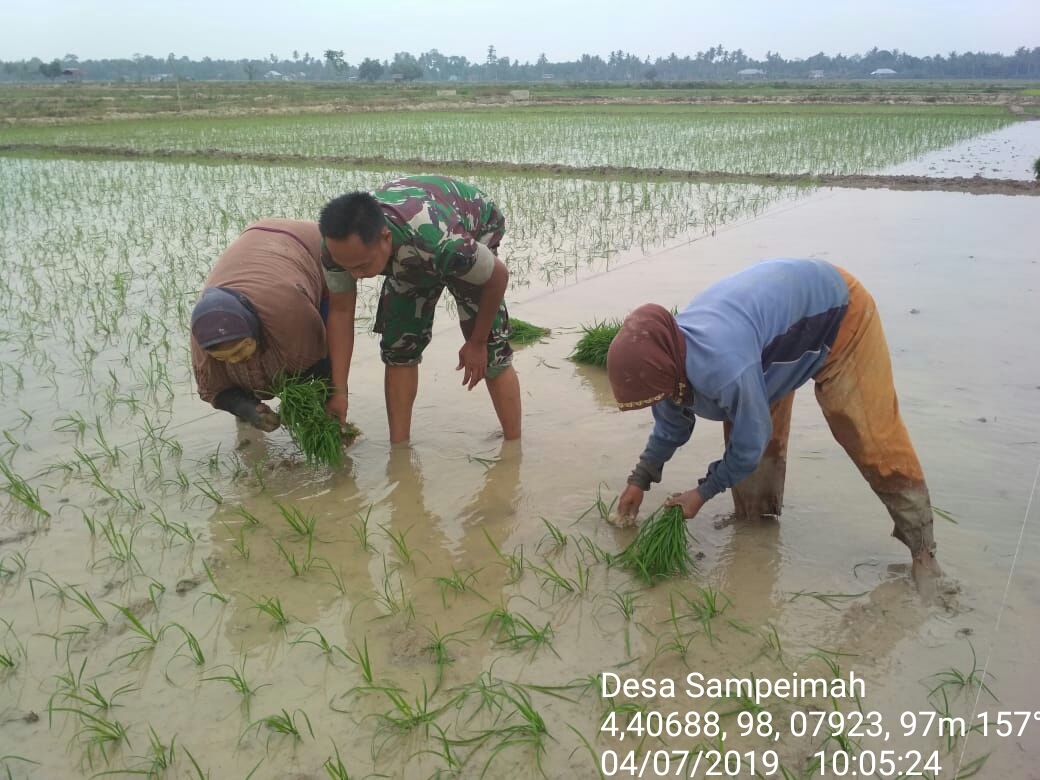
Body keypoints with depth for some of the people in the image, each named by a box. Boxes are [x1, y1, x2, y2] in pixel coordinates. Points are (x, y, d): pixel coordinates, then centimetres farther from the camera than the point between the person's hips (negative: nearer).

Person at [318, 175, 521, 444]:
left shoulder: (437, 241, -48)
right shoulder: (338, 245, -34)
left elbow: (498, 276, -29)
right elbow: (340, 311, -19)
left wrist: (477, 343, -17)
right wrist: (339, 391, -19)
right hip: (407, 258, 4)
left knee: (490, 349, -14)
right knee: (397, 345, -4)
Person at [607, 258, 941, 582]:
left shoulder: (725, 368, -43)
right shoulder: (669, 354, -15)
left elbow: (750, 443, -26)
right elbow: (670, 427, 5)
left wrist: (704, 492, -11)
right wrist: (639, 481, 9)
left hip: (838, 312, -8)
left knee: (872, 438, -9)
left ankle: (922, 549, 3)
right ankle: (758, 521, 23)